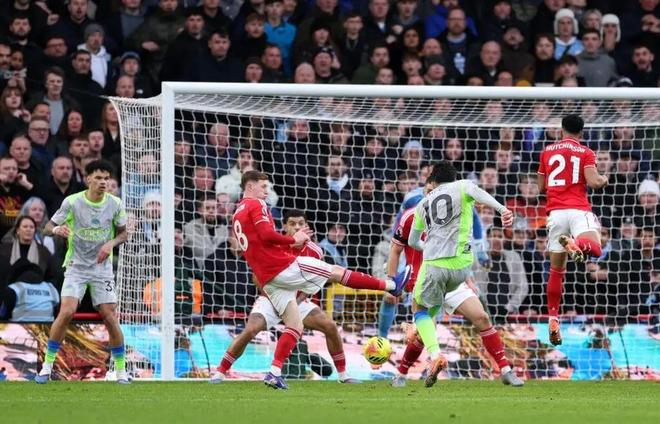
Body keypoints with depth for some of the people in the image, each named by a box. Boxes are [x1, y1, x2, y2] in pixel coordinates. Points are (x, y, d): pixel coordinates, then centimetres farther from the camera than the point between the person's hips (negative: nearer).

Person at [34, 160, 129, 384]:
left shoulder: (115, 204, -4)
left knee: (110, 317, -5)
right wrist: (57, 229, -28)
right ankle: (47, 365, -5)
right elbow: (47, 228, -4)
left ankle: (121, 370, 10)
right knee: (66, 312, -18)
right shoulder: (72, 202, -10)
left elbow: (123, 233, 10)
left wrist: (111, 243, -11)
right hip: (76, 266, -2)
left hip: (102, 268, 2)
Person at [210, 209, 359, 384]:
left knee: (330, 326, -12)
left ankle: (342, 374, 4)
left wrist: (297, 300, -8)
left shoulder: (314, 251, -7)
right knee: (249, 331, -26)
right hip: (271, 298, -3)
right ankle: (220, 372, -13)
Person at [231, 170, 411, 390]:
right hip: (283, 265, -9)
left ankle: (274, 373, -4)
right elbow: (266, 234, -22)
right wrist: (293, 240, -8)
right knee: (336, 271, 1)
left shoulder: (237, 215, 21)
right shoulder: (256, 205, -6)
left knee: (294, 326, 9)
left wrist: (291, 239, 20)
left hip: (266, 278, 9)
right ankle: (392, 285, 6)